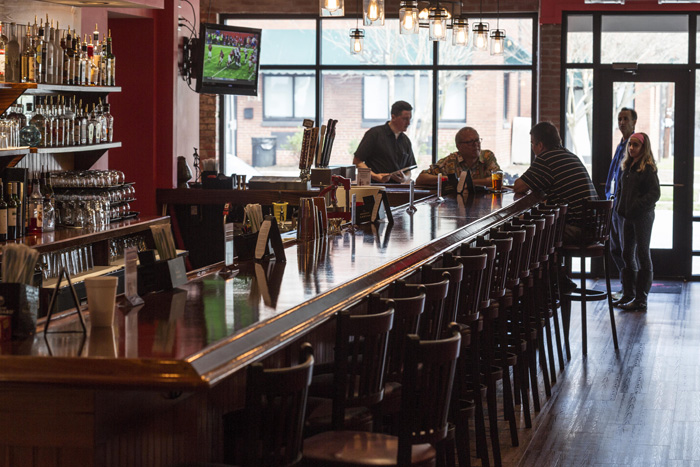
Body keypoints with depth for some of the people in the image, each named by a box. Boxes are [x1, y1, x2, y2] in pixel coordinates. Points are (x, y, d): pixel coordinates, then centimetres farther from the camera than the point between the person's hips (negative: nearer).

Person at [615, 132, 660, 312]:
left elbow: (655, 194, -16)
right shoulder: (628, 167, 12)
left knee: (643, 255, -2)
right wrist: (620, 206, 11)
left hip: (643, 216, -8)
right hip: (628, 216, 8)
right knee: (628, 255, 12)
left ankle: (641, 299, 1)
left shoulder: (648, 168, -11)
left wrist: (637, 207, -21)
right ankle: (628, 294, 20)